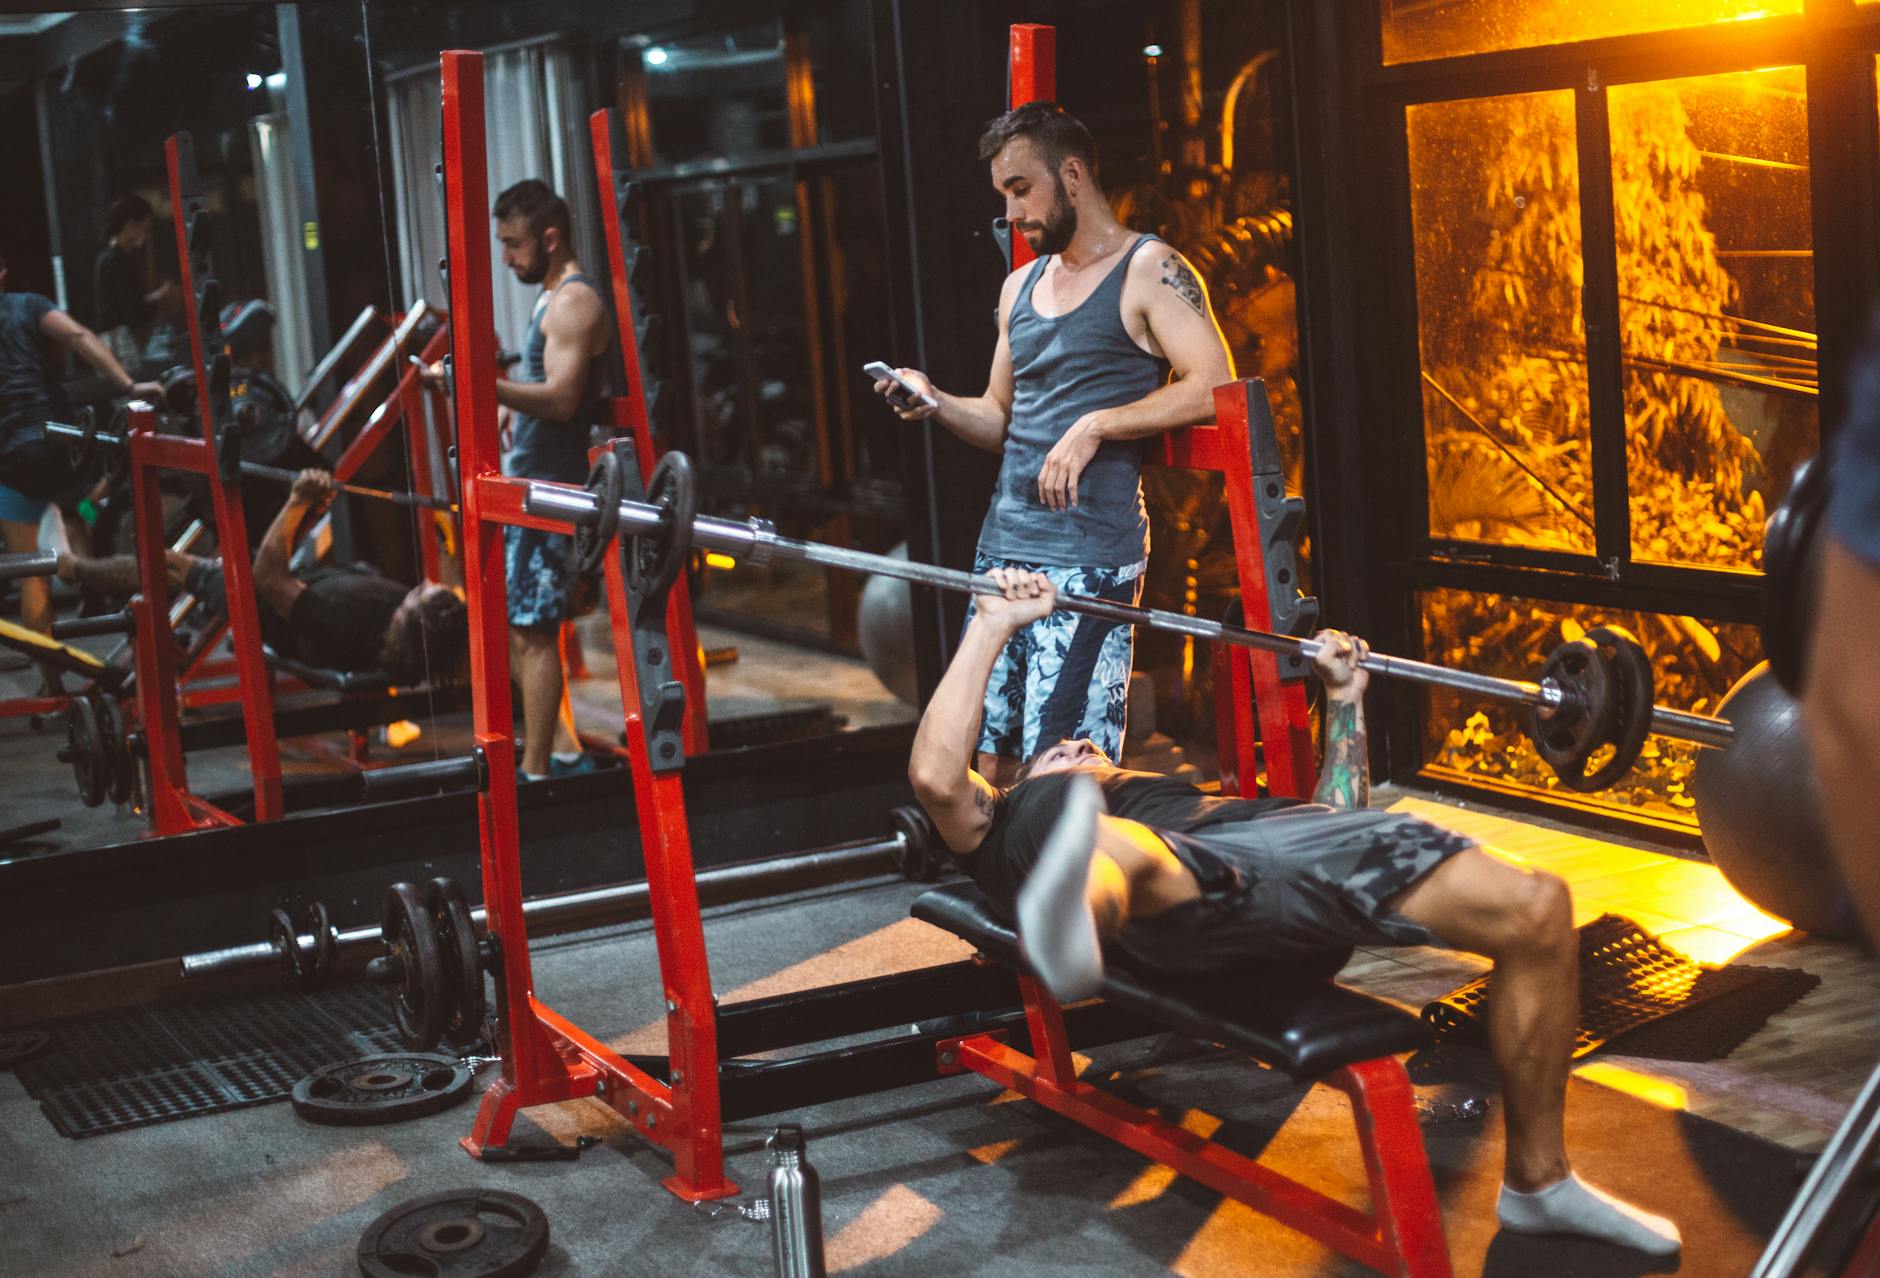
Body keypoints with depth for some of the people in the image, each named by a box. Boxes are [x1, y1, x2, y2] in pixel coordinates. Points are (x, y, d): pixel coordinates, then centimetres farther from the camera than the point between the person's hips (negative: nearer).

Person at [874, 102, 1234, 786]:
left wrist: (1095, 426, -17)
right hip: (1003, 549, 7)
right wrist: (936, 402, 5)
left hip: (1089, 556, -7)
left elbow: (1215, 387, -14)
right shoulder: (1021, 286, 21)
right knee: (987, 759, 4)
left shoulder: (1149, 271, -2)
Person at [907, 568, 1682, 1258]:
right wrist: (992, 628, 13)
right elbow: (935, 775, 10)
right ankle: (1069, 927, -81)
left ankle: (1537, 1181, -4)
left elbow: (1336, 827, 40)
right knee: (1120, 851, -43)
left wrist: (1344, 700, 42)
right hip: (1171, 901, -5)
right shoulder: (1011, 822, 33)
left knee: (1536, 908, -15)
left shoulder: (1172, 800, 47)